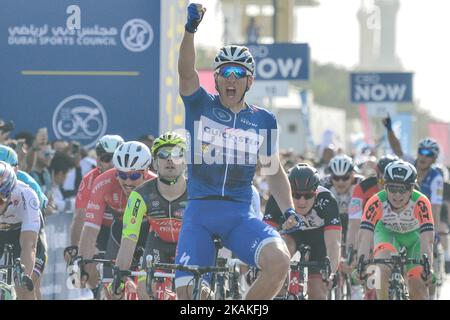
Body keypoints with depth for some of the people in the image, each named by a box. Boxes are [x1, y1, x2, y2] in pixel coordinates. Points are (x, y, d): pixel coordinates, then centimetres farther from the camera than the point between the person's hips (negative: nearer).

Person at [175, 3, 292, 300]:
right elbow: (186, 71, -16)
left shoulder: (263, 120, 9)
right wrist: (190, 30, -32)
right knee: (187, 295, -8)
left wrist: (289, 210, 2)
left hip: (241, 215, 1)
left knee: (279, 260, -28)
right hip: (200, 213, -1)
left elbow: (274, 171, 17)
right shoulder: (200, 106, 4)